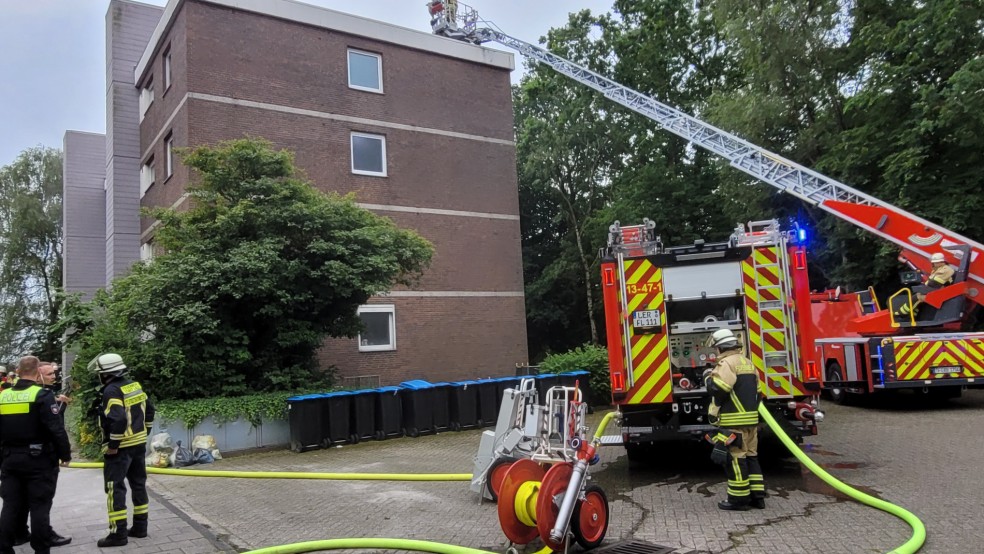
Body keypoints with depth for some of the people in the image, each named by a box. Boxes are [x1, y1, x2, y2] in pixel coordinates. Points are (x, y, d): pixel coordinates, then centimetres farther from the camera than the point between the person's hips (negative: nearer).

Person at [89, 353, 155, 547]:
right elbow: (149, 409, 15)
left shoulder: (112, 391, -17)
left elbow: (118, 419, -27)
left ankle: (118, 533, 0)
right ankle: (140, 527, 21)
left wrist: (113, 444, -19)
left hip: (120, 448, -8)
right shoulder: (135, 386, 9)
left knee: (115, 488, -2)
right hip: (139, 444, 8)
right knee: (138, 484, 14)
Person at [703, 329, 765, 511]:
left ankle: (739, 498, 1)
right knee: (750, 456, 14)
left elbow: (717, 389, -21)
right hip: (751, 419, 9)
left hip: (734, 421, -9)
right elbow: (755, 391, 20)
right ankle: (756, 496, 17)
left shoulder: (727, 363, -12)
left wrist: (709, 378, -2)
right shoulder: (748, 362, 17)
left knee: (735, 458, -3)